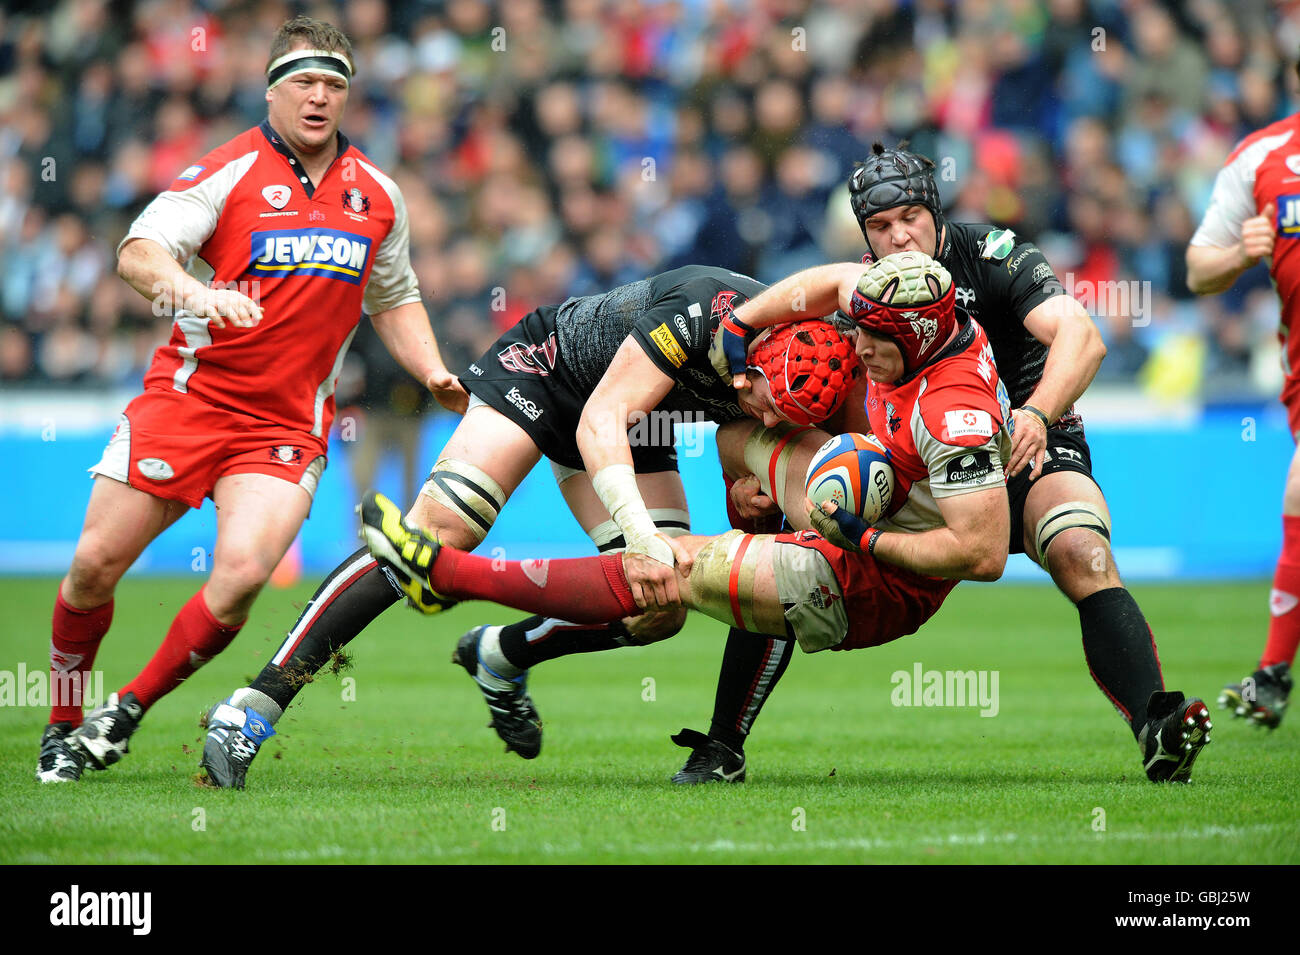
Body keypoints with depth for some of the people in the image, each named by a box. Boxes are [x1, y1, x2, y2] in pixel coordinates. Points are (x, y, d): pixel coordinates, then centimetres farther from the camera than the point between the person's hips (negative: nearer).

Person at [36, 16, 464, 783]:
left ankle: (130, 711, 3)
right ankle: (63, 722, 21)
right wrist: (194, 292, -39)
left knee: (242, 573, -20)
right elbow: (139, 252, -19)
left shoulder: (377, 194, 9)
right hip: (191, 395, -2)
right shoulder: (229, 172, -7)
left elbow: (394, 299, 24)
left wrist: (435, 374, 8)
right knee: (96, 564, -4)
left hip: (289, 421, 2)